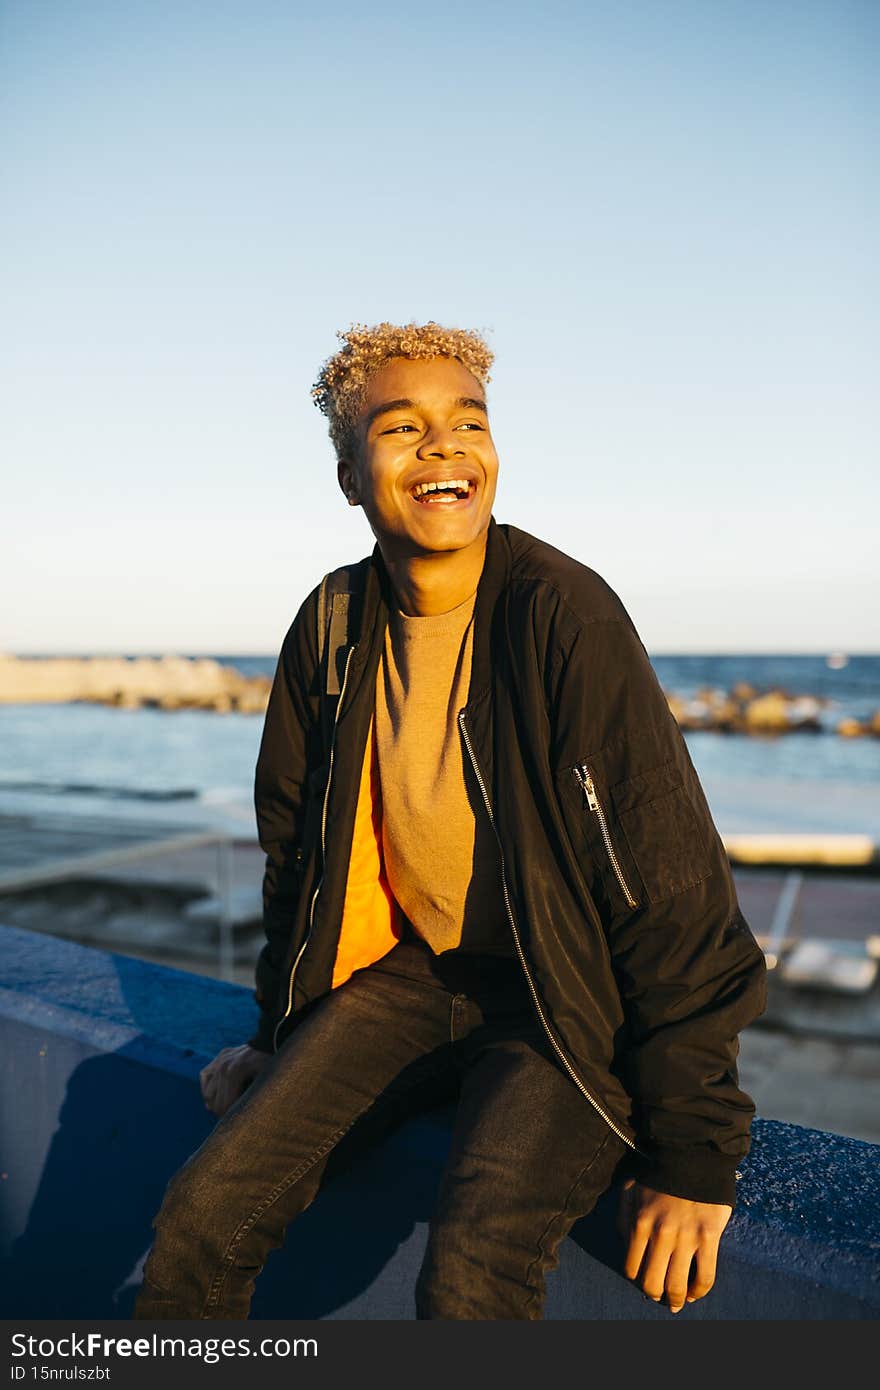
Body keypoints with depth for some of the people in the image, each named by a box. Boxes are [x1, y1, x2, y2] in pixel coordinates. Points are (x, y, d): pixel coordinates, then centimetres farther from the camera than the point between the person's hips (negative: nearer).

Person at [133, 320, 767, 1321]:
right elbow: (296, 843, 13)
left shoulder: (564, 612, -18)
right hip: (410, 970, 5)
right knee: (202, 1216, -9)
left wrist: (694, 1152, -16)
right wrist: (280, 1035, 17)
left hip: (569, 1003, -4)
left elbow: (670, 882, -18)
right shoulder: (333, 624, -1)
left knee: (471, 1271, -28)